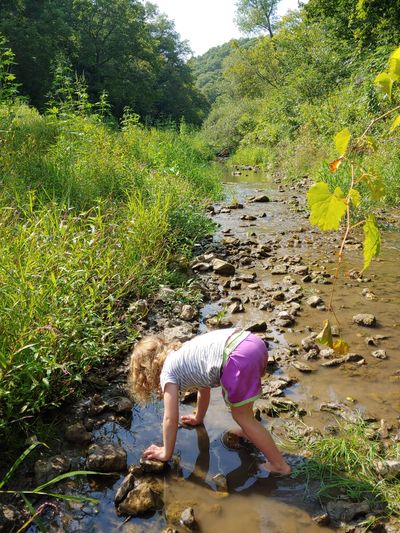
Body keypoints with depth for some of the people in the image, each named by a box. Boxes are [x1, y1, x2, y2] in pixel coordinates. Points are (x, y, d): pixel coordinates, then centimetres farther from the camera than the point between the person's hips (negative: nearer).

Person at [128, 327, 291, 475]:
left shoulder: (167, 372, 11)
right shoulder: (183, 355, 34)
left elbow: (170, 418, 10)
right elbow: (204, 387, 46)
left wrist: (166, 453, 24)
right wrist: (198, 418, 61)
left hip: (239, 358, -8)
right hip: (254, 342, 8)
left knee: (242, 417, 11)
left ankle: (280, 465, 20)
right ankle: (249, 433, 46)